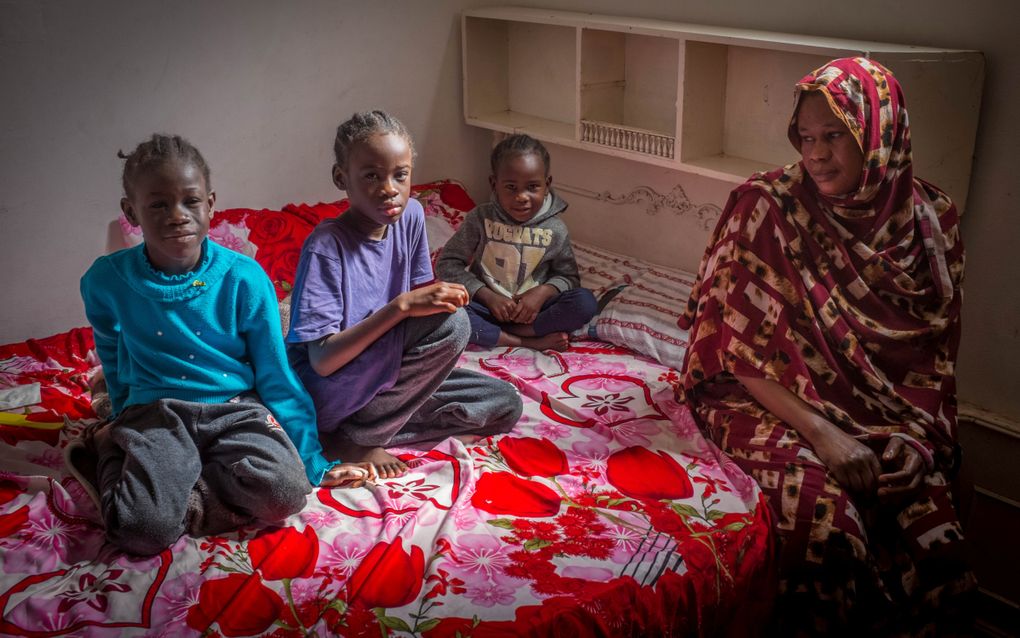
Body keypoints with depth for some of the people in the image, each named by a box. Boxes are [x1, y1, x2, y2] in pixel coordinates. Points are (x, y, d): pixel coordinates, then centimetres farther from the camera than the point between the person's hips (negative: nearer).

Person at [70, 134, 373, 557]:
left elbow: (278, 378, 1)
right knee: (143, 530, -27)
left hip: (236, 410, 1)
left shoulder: (245, 279, -6)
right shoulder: (106, 282, -3)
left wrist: (313, 463, 1)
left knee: (285, 490, -28)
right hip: (155, 414, -1)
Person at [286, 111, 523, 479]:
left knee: (506, 405, -2)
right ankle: (357, 440, -13)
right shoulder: (325, 246, -21)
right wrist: (402, 305, -32)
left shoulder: (410, 216, -3)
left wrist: (437, 296, -12)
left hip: (387, 374, 7)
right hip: (329, 391, -7)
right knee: (451, 324, -26)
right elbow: (322, 360, -26)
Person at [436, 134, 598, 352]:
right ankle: (528, 341, -26)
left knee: (586, 302, -23)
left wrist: (544, 291, -17)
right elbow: (447, 264, -6)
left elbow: (568, 276, 6)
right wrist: (488, 296, -17)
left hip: (532, 307, 1)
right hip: (487, 305, -1)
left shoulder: (555, 229, -4)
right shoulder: (480, 219, -7)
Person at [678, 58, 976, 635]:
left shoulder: (932, 218, 2)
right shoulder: (767, 206, -9)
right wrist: (819, 431, -18)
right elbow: (742, 351, -10)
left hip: (888, 419, 4)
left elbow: (934, 350, 11)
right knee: (821, 503, -31)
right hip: (773, 403, -3)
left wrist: (919, 432, -5)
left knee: (935, 537, -20)